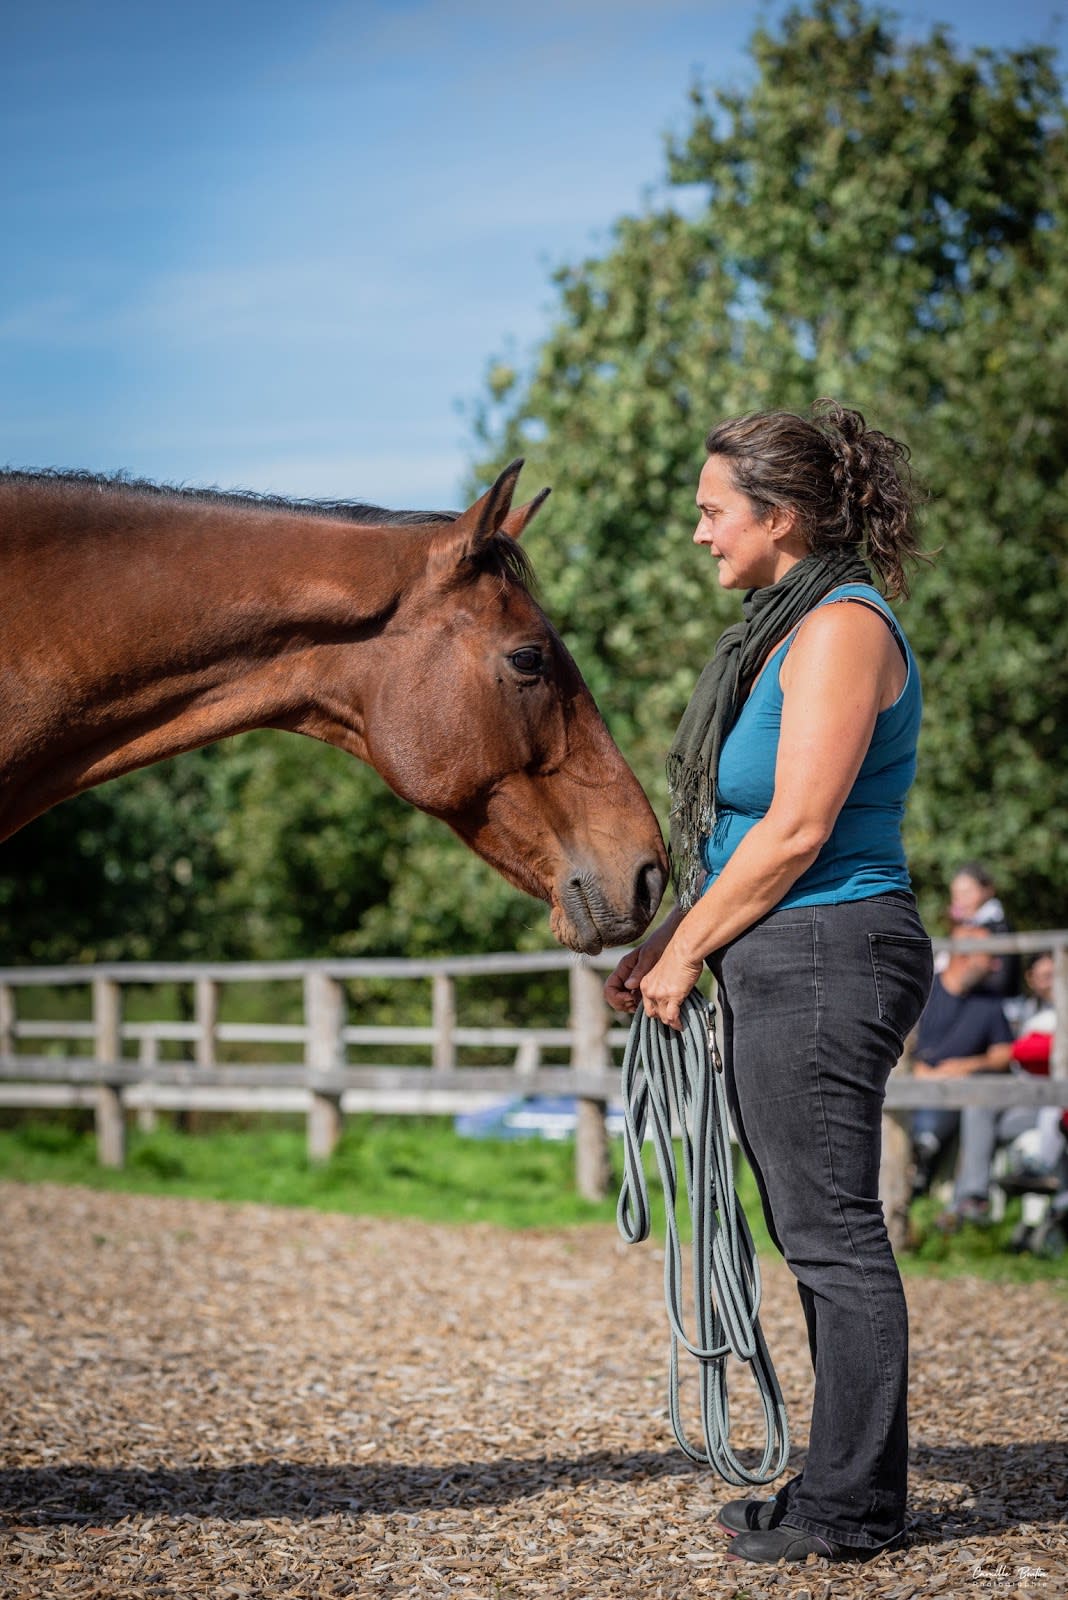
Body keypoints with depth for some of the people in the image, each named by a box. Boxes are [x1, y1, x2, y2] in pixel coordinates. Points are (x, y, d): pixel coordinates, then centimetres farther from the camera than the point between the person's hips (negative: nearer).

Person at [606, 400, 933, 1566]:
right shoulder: (784, 629, 17)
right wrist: (664, 943, 13)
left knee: (832, 1233, -4)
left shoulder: (842, 628, -14)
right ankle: (846, 1484, 23)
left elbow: (799, 827, -20)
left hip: (824, 959, -10)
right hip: (786, 966, 10)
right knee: (818, 1234, 14)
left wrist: (686, 953, -12)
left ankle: (852, 1507, 3)